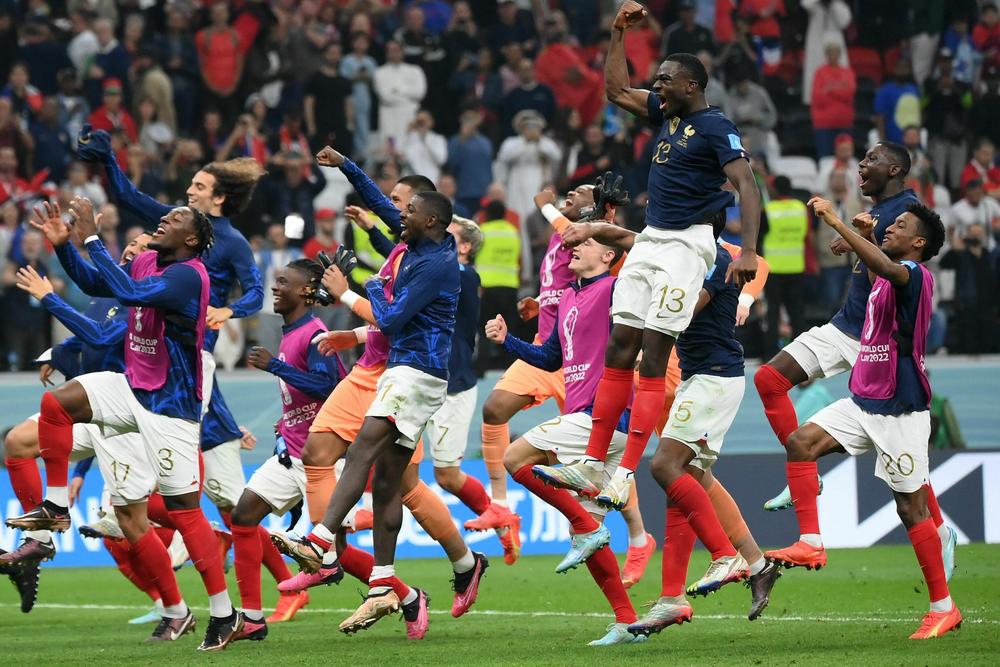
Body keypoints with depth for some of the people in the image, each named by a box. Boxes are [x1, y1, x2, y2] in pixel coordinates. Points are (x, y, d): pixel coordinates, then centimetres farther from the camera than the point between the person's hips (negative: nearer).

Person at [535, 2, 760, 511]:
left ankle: (625, 475, -12)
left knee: (653, 359, -10)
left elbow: (747, 187, -21)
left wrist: (748, 252, -32)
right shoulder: (667, 114, 13)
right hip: (649, 240, 8)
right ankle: (592, 464, 6)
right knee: (619, 349, 4)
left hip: (685, 244, -8)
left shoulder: (716, 128, -12)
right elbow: (616, 89, 24)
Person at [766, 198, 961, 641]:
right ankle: (811, 543, -8)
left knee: (911, 506, -5)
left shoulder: (914, 275, -13)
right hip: (863, 401, 9)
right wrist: (863, 237, 21)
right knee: (802, 441, -9)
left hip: (899, 409, -9)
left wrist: (836, 222, -36)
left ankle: (943, 607, 2)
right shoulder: (887, 278, 13)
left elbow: (886, 268, -37)